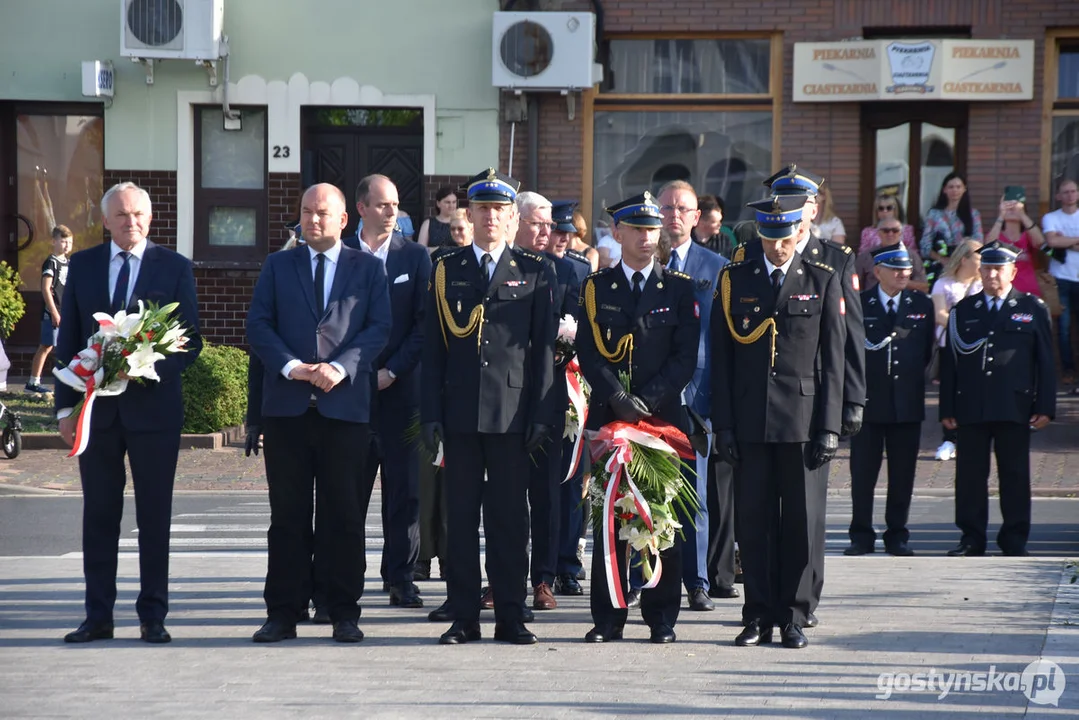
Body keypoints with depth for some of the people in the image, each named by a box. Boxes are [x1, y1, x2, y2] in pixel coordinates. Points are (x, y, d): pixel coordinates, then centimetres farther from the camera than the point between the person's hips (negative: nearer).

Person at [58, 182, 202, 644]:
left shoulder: (175, 268, 2)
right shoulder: (82, 265, 7)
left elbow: (191, 341, 1)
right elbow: (68, 340, 7)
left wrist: (153, 368, -17)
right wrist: (66, 406, 1)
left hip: (153, 406, -2)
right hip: (97, 408, 2)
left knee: (155, 516, 3)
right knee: (99, 515, 6)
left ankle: (153, 617, 9)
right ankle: (98, 616, 11)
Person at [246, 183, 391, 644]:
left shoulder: (368, 269, 10)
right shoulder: (278, 266, 13)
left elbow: (378, 328, 0)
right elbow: (258, 325, 4)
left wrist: (340, 367, -14)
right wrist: (290, 366, -12)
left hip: (344, 404, -1)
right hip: (287, 406, 1)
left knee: (344, 514, 2)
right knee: (288, 514, 3)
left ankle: (344, 614, 8)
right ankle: (283, 613, 7)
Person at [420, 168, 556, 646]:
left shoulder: (535, 273, 7)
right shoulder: (447, 271, 10)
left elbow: (544, 349, 5)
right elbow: (433, 349, 8)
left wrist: (541, 414, -3)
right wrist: (431, 414, 0)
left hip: (512, 413, -1)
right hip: (460, 413, 1)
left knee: (510, 516, 1)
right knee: (462, 516, 3)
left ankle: (510, 617, 7)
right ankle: (464, 618, 8)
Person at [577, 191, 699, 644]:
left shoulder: (679, 289, 7)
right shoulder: (596, 288, 8)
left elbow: (686, 357, 0)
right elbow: (588, 354, 1)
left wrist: (646, 401, -11)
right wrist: (619, 401, -13)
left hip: (664, 416, 0)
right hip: (607, 419, 1)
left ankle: (661, 617, 7)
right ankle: (608, 618, 7)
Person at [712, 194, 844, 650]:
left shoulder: (823, 282, 4)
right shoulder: (734, 280, 7)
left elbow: (833, 361, 2)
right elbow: (720, 359, 6)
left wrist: (829, 427, -4)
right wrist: (723, 424, 0)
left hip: (803, 421, -1)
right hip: (750, 422, 1)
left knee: (801, 521, 2)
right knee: (753, 521, 3)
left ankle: (794, 617, 10)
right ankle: (758, 617, 10)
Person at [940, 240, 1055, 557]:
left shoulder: (1033, 309, 7)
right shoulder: (963, 311, 11)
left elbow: (1045, 362, 5)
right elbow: (949, 362, 10)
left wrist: (1045, 407, -3)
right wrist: (947, 408, 3)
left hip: (1015, 407, -2)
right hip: (971, 409, 2)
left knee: (1015, 474, 3)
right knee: (970, 474, 2)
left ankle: (1014, 539, 11)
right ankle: (971, 538, 9)